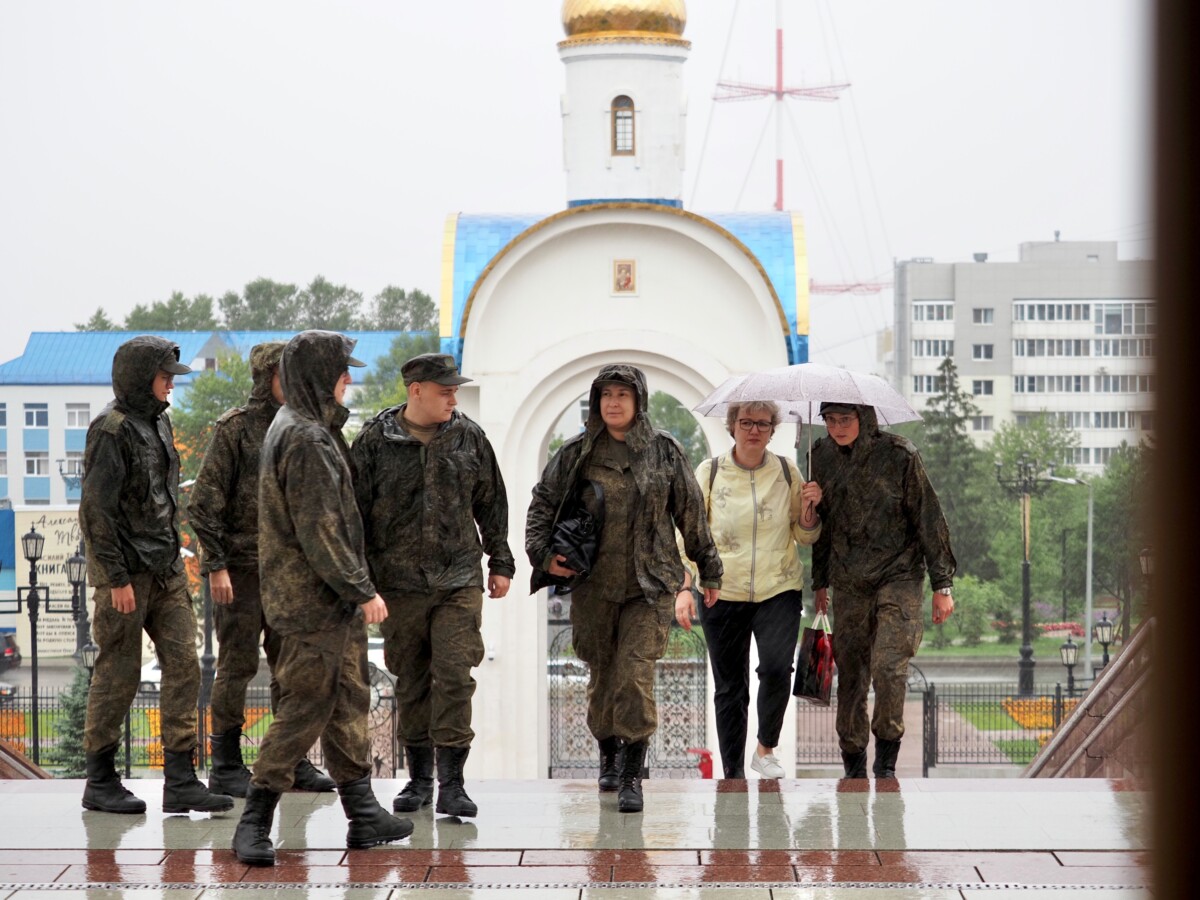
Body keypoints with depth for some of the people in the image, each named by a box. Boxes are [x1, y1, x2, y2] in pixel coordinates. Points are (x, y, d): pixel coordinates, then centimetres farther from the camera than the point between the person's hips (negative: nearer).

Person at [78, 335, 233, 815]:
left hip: (165, 567, 8)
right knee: (118, 673, 0)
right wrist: (117, 576, -18)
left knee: (183, 665, 1)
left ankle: (180, 781, 2)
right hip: (126, 571, -8)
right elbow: (95, 509, -17)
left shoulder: (157, 421, 13)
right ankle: (100, 782, 12)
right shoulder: (111, 430, -14)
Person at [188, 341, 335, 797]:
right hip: (239, 566, -6)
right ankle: (225, 766, 5)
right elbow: (204, 502, -11)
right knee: (238, 664, -2)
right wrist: (216, 564, -15)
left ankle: (292, 761, 16)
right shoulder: (234, 428, -8)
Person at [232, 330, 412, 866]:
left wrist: (355, 587, 22)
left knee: (347, 702, 14)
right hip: (312, 599, -11)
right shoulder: (306, 439, -18)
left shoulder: (302, 429, 15)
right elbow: (318, 531, -22)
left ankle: (362, 813, 20)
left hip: (333, 601, 11)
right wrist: (361, 590, -19)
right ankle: (255, 822, -6)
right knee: (306, 706, -9)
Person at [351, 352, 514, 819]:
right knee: (411, 682, 8)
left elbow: (491, 504, 14)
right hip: (399, 583, 0)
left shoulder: (469, 437, 5)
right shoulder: (375, 441, -1)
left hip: (459, 580, 0)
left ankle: (451, 783, -7)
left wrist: (500, 562, 14)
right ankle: (419, 777, 20)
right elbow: (356, 511, 3)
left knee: (455, 675, -9)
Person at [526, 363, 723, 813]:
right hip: (593, 584, 2)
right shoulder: (576, 454, 5)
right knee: (602, 674, 10)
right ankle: (609, 755, 32)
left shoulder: (664, 452, 4)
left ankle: (632, 775, -9)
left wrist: (709, 570, 17)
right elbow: (543, 503, 11)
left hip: (650, 584, -2)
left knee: (635, 675, -12)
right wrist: (543, 553, -4)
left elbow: (691, 514, 12)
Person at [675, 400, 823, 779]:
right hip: (723, 592, 0)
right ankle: (733, 775, 11)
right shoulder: (709, 473, 1)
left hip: (779, 590, 0)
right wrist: (684, 588, -9)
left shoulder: (787, 471, 5)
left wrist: (808, 507, -8)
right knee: (729, 687, 2)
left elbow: (805, 537, 12)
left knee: (776, 667, -20)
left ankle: (766, 749, 2)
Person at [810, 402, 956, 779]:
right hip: (848, 584, 4)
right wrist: (819, 582, 19)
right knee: (850, 673, 4)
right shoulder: (822, 457, 4)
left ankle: (886, 762, -4)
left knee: (888, 667, -19)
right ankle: (854, 767, 16)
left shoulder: (899, 455, -9)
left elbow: (928, 518, -4)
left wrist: (942, 584, -4)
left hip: (899, 576, -4)